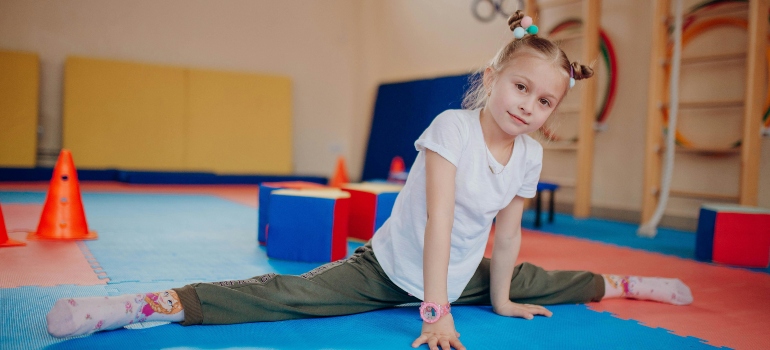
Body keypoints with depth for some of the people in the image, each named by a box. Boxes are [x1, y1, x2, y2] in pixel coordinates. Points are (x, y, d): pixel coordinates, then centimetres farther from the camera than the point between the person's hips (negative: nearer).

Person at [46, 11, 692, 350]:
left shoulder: (530, 155, -5)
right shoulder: (452, 128, -23)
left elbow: (507, 234, 4)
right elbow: (438, 221, -29)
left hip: (462, 278, 6)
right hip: (387, 270, -6)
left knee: (532, 282, 19)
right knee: (288, 294, -21)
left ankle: (618, 284, 48)